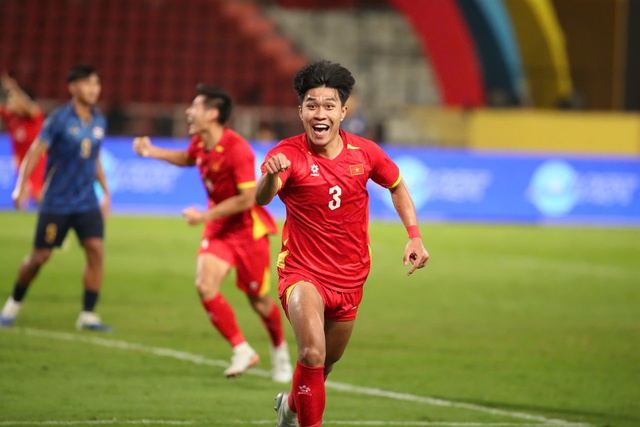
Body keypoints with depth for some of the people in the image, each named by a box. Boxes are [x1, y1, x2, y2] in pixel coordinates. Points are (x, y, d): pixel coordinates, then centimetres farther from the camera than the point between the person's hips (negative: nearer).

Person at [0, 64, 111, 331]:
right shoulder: (59, 119, -11)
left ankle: (88, 315, -5)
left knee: (96, 250, -12)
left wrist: (105, 192, 20)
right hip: (56, 203, -4)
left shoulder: (99, 121, 6)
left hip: (87, 203, 4)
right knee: (40, 256, 3)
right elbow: (35, 152, -12)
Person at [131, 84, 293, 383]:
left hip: (247, 229, -6)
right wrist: (153, 152, 13)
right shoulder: (199, 143, 0)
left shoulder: (238, 149, -24)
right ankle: (242, 351, -3)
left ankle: (280, 352, 31)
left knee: (258, 300, 4)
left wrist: (204, 216, -22)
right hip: (218, 229, 6)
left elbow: (246, 199, -25)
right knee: (205, 285, -15)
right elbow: (188, 158, 26)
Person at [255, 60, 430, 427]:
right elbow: (261, 198, -37)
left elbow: (397, 186, 15)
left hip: (349, 279, 5)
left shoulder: (364, 153, -6)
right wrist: (271, 176, -60)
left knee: (328, 362, 21)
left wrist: (415, 237, 5)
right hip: (302, 273, -5)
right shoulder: (288, 154, -18)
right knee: (313, 353, -30)